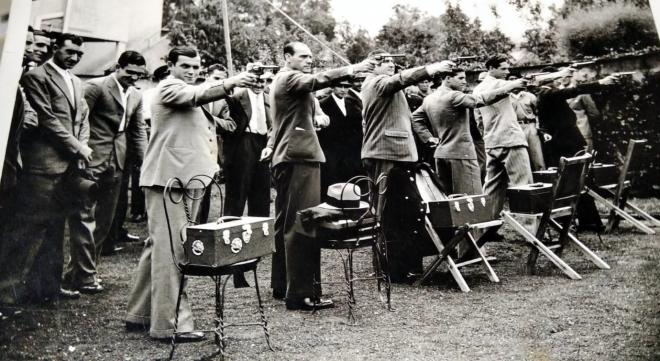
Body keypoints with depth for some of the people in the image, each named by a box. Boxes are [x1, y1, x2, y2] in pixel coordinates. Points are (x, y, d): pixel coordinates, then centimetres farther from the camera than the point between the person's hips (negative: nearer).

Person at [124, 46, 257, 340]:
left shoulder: (191, 96, 27)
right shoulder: (169, 87, -4)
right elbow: (197, 95, -25)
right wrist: (230, 83, -39)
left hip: (188, 179, 10)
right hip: (168, 179, -10)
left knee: (159, 247, 13)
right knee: (170, 249, -10)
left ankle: (141, 314, 23)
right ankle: (170, 323, -6)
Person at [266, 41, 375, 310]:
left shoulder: (282, 80, 26)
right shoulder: (289, 77, -6)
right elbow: (317, 80, -26)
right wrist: (352, 69, -33)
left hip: (286, 159, 11)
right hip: (299, 159, -11)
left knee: (286, 224, 13)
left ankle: (281, 285, 22)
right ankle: (301, 293, -11)